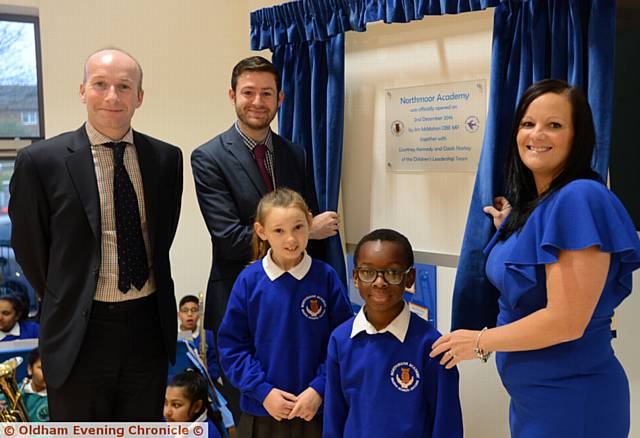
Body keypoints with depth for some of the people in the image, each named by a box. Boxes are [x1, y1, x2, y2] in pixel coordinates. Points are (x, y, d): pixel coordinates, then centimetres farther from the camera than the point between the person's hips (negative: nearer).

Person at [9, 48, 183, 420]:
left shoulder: (167, 158, 1)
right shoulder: (41, 161, -9)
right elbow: (29, 247, 1)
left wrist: (147, 300, 12)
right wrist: (66, 304, 9)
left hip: (149, 326, 3)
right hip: (79, 334, -3)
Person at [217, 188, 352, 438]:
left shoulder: (326, 277, -8)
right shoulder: (249, 280, -8)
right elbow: (232, 345, -4)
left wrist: (319, 389, -12)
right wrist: (263, 391, -10)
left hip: (317, 411, 0)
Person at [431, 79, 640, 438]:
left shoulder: (580, 198, -21)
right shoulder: (529, 204, 5)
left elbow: (566, 321, -25)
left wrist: (480, 342, -13)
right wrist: (509, 232, 8)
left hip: (570, 398, -8)